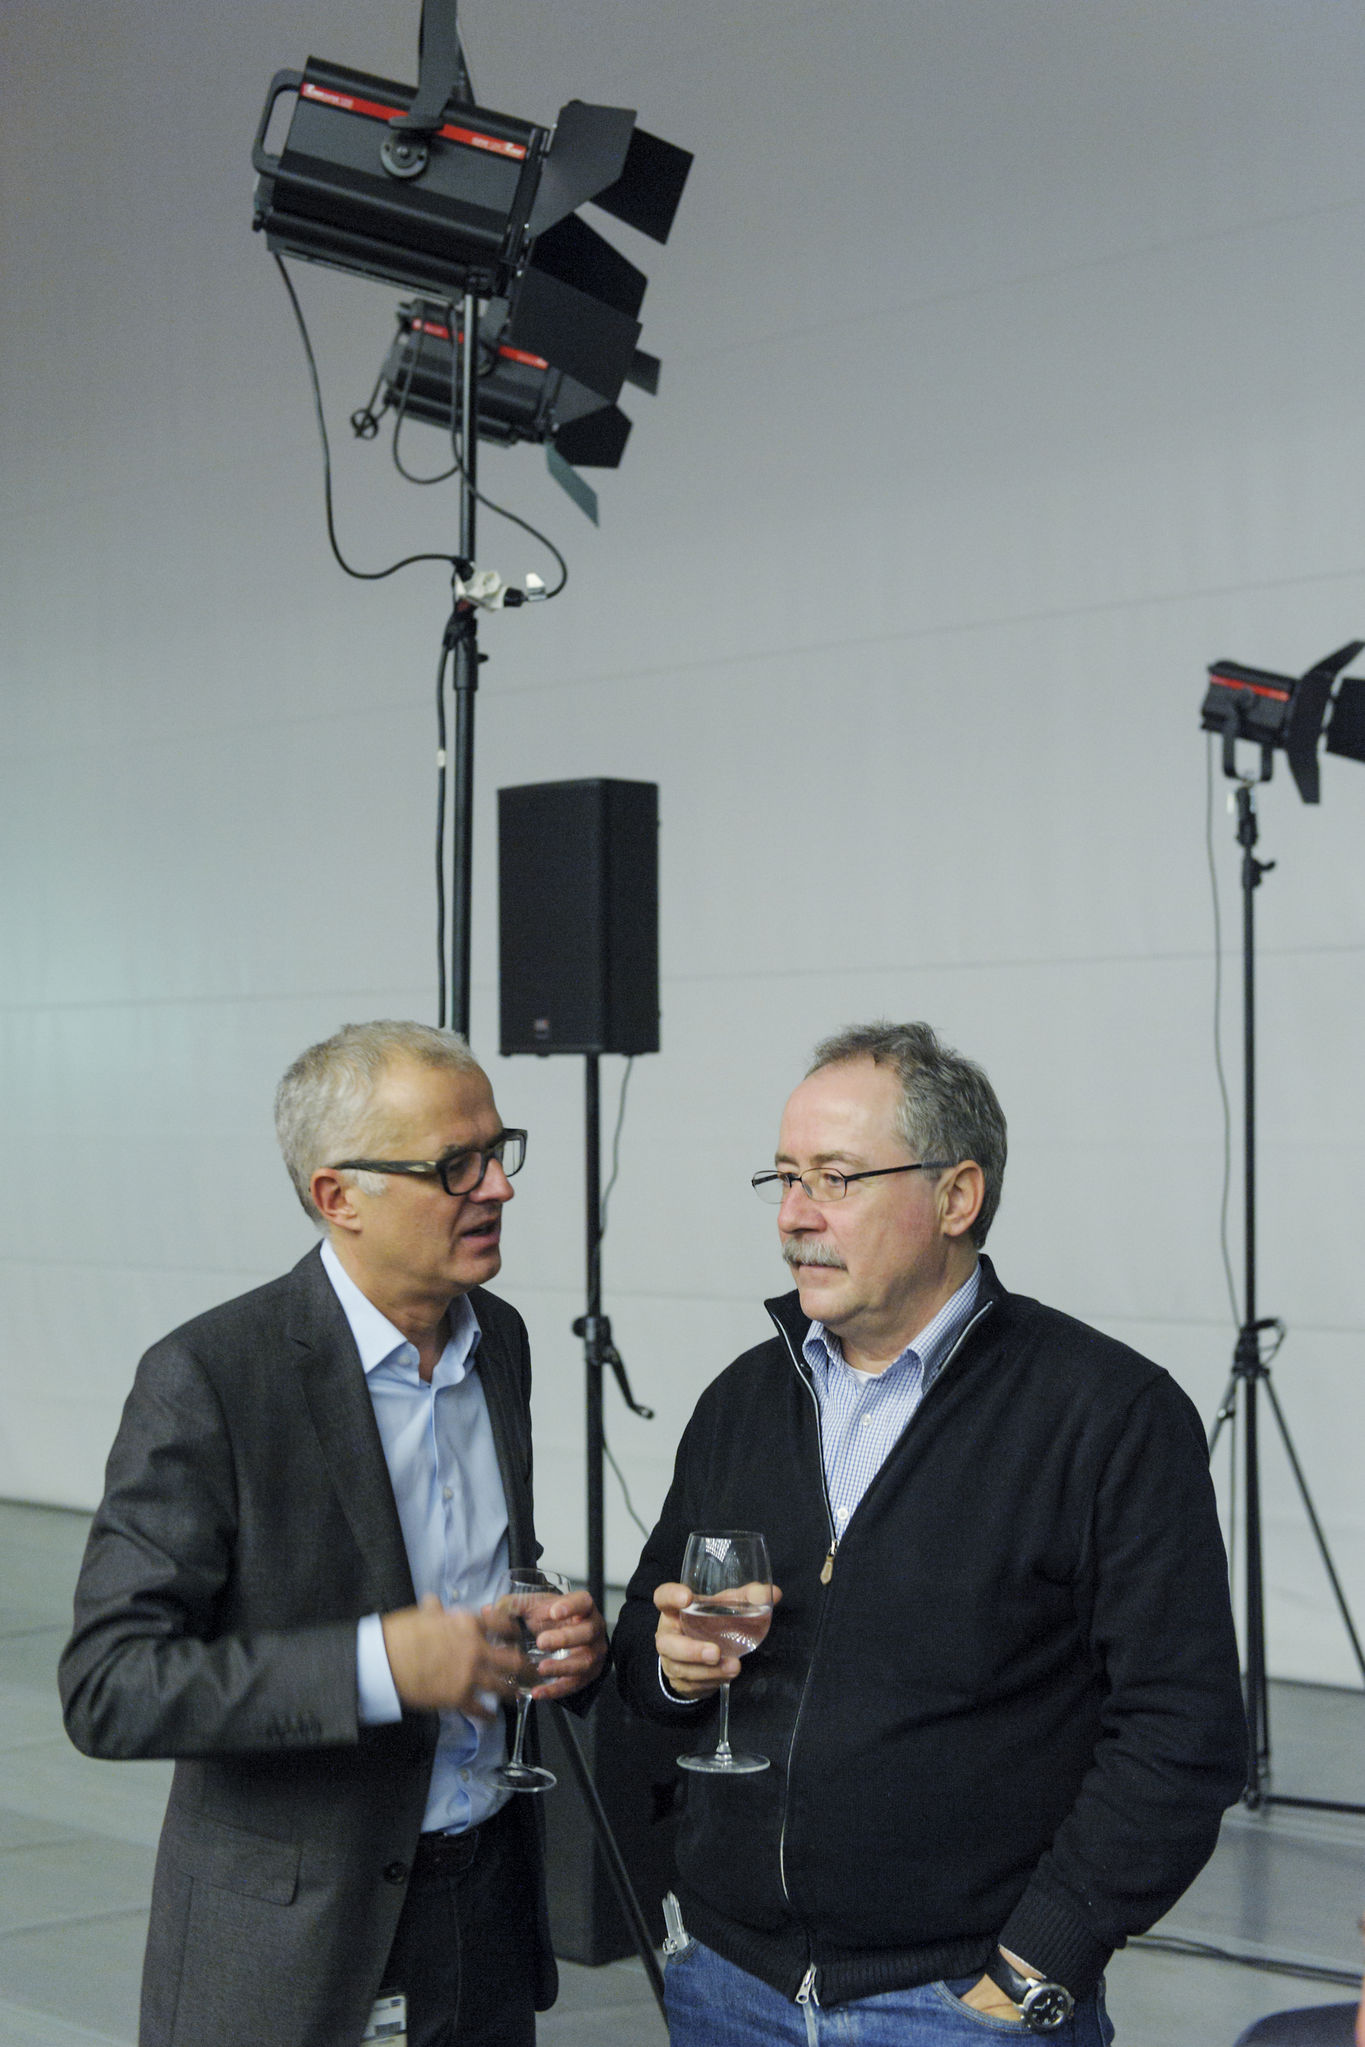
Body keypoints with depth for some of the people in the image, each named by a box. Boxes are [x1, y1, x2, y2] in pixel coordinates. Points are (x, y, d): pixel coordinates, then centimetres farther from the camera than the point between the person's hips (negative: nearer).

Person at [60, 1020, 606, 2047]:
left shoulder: (499, 1339, 4)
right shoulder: (210, 1379, -18)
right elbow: (107, 1688, -21)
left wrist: (563, 1636, -3)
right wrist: (377, 1665, -28)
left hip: (484, 1884, 6)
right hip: (286, 1925, -6)